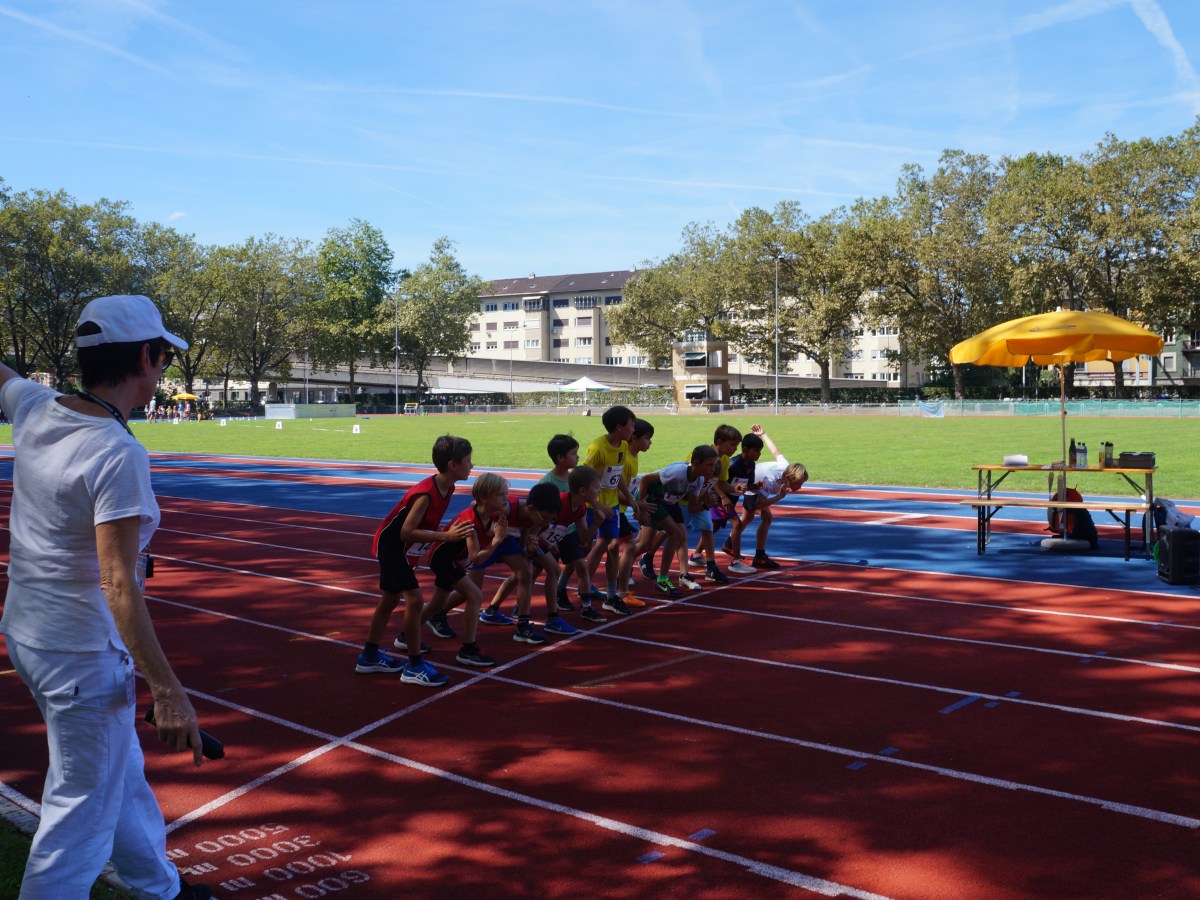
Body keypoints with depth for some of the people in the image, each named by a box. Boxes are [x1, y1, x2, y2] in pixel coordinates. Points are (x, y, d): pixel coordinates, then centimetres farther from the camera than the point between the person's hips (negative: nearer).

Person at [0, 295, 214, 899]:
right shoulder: (118, 454, -24)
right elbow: (119, 586, -27)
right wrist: (166, 690, -25)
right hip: (83, 655, -9)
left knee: (120, 774, 24)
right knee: (84, 809, 5)